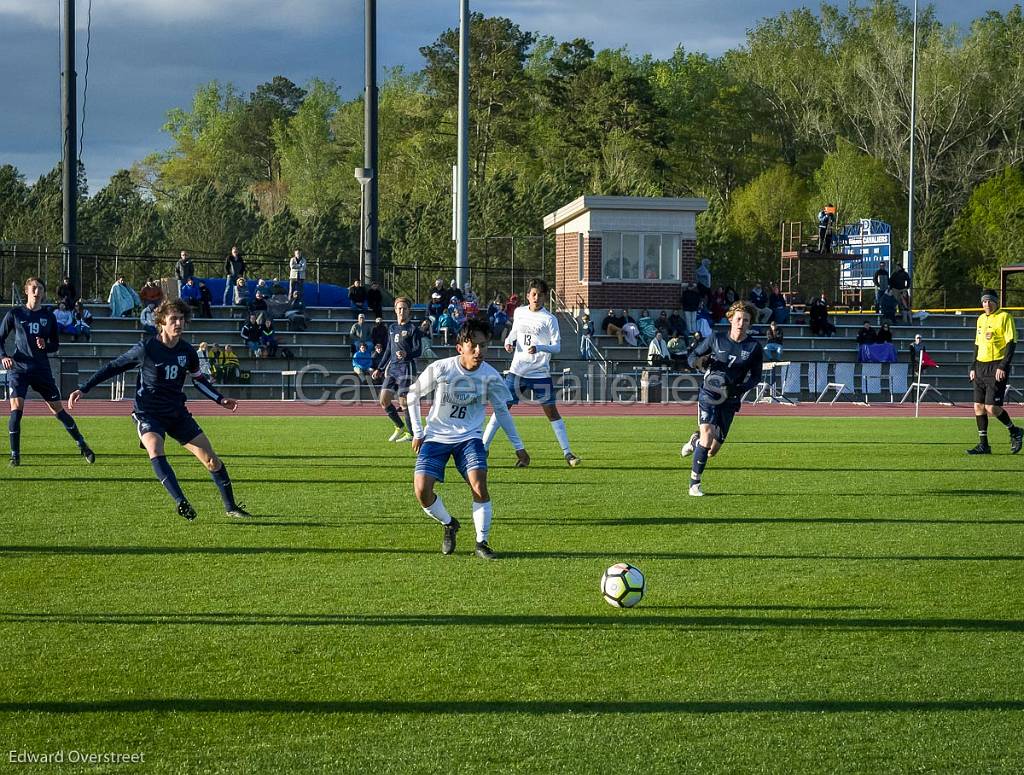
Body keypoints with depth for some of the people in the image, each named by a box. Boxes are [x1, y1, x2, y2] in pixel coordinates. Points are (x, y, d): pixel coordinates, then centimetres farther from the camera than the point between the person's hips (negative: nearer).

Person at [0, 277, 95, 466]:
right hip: (18, 368, -2)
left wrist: (45, 346, -11)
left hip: (42, 370, 2)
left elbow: (56, 345, 11)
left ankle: (82, 445, 20)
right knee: (16, 409, -17)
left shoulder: (48, 316, 6)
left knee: (58, 409, 6)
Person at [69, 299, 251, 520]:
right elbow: (113, 367, -3)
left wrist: (221, 400, 11)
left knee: (210, 458, 0)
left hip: (177, 412, 5)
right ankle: (181, 502, -40)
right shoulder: (146, 349, -12)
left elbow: (199, 380, 20)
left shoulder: (187, 352, 1)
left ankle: (231, 507, 14)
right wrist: (83, 389, -5)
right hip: (148, 413, -4)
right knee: (155, 450, -35)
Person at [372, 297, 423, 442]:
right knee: (384, 400, 1)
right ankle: (400, 427, 19)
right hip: (392, 368, 7)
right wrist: (380, 369, 23)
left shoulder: (413, 328, -2)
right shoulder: (392, 328, 18)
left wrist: (406, 354, -29)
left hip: (406, 368, -7)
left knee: (404, 402, -8)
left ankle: (410, 433, 3)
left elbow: (418, 350, -9)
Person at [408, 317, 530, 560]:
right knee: (422, 490, -15)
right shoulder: (440, 369, -16)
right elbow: (413, 394, 1)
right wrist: (418, 432, 1)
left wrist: (518, 446, 7)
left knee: (479, 484, -23)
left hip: (469, 437, 1)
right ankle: (449, 525, 15)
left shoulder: (490, 375, -10)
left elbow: (502, 410, 6)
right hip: (436, 437, -1)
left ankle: (482, 542, -8)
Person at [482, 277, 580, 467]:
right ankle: (483, 447, 4)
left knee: (551, 411, -3)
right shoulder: (519, 313, 6)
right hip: (517, 371, 3)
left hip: (540, 372, -3)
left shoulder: (549, 319, -6)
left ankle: (567, 453, 2)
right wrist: (509, 341, 3)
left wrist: (539, 348, -26)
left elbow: (557, 347, -8)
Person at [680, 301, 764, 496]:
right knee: (708, 434, -23)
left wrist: (740, 388, -13)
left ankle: (695, 441, 40)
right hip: (708, 394, -2)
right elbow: (692, 357, 9)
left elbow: (756, 376, 6)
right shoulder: (716, 340, -1)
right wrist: (701, 362, -16)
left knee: (713, 450, 2)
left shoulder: (754, 347, 0)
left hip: (730, 400, 2)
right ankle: (694, 482, -12)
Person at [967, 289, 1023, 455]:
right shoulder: (981, 319, 15)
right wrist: (973, 367, 16)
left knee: (991, 407, -13)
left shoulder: (1004, 317, -7)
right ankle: (983, 444, 8)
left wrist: (1003, 367, -18)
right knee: (978, 406, 3)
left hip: (997, 368, -8)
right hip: (981, 366, 8)